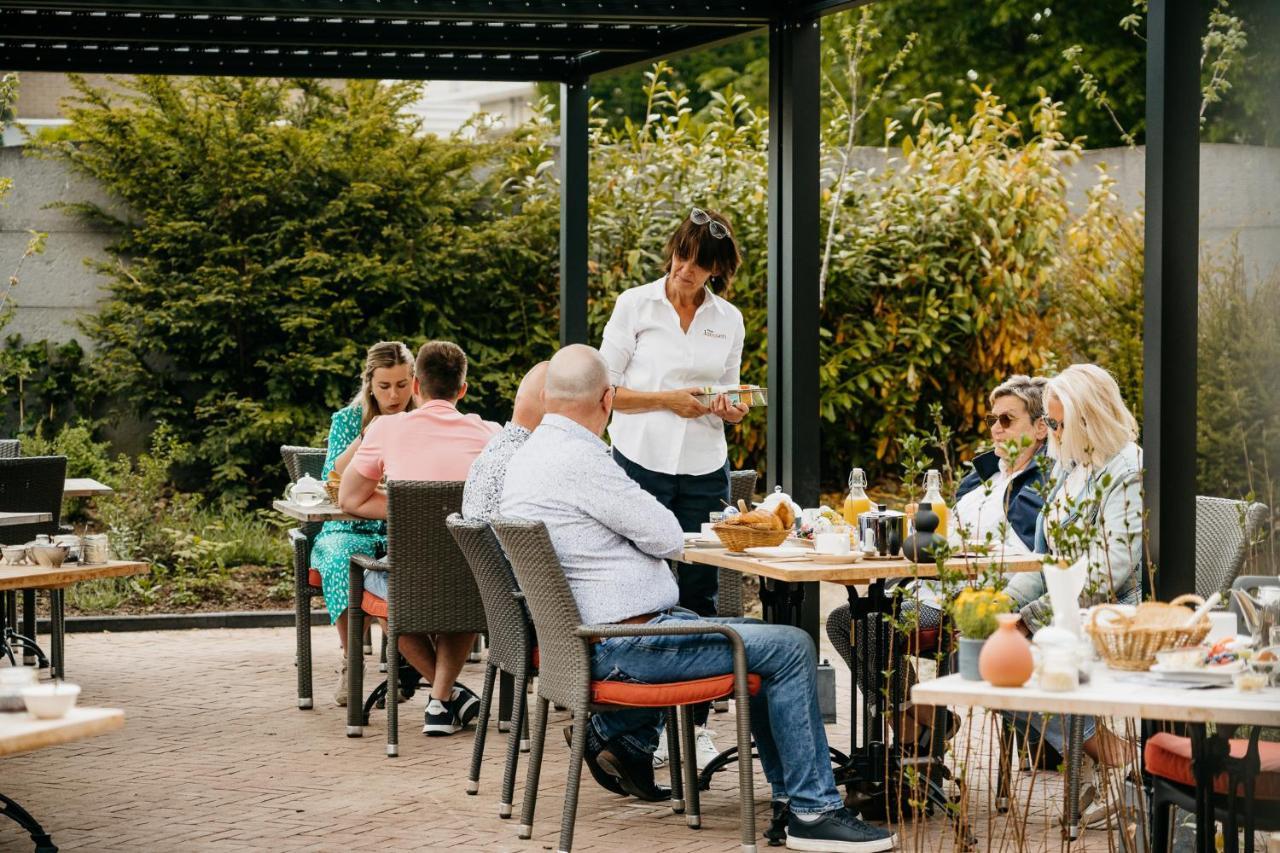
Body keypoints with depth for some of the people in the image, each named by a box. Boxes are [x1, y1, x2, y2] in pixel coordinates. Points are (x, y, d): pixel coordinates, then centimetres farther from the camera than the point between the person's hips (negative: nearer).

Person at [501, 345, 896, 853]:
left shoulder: (526, 459, 12)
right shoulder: (579, 458, -19)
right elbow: (669, 539, -11)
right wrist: (661, 528, 9)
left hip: (589, 635, 11)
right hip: (622, 647, -11)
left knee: (762, 641, 24)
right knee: (790, 649, -10)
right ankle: (813, 811, -5)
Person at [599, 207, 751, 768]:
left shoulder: (729, 321, 11)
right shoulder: (635, 305, 0)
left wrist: (730, 410, -2)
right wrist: (668, 399, -13)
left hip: (704, 469, 3)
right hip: (641, 463, -3)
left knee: (699, 593, 4)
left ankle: (697, 722, 11)